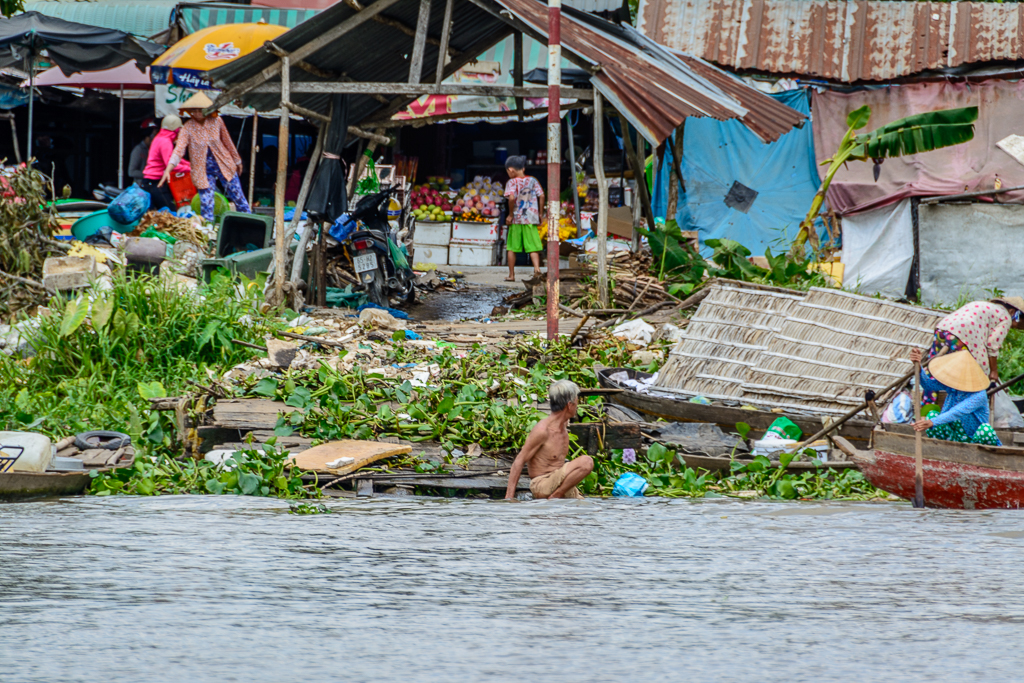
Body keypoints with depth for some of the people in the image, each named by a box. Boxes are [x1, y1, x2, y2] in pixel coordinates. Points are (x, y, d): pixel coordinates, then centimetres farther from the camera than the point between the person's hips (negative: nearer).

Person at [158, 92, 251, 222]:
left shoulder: (216, 121, -7)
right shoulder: (187, 128, -14)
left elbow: (228, 142, 6)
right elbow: (178, 151, -23)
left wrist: (237, 161, 17)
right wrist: (167, 170, -37)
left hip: (224, 166, 2)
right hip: (203, 171, -2)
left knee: (239, 199, 9)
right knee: (206, 206, -2)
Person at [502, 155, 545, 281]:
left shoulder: (512, 182, -4)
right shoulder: (533, 180, 7)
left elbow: (512, 198, -19)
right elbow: (541, 196, 2)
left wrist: (511, 213, -8)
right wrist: (541, 214, 9)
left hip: (516, 218, -3)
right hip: (531, 218, 3)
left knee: (512, 248, 8)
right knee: (532, 246, 2)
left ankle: (511, 275, 12)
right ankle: (536, 267, -21)